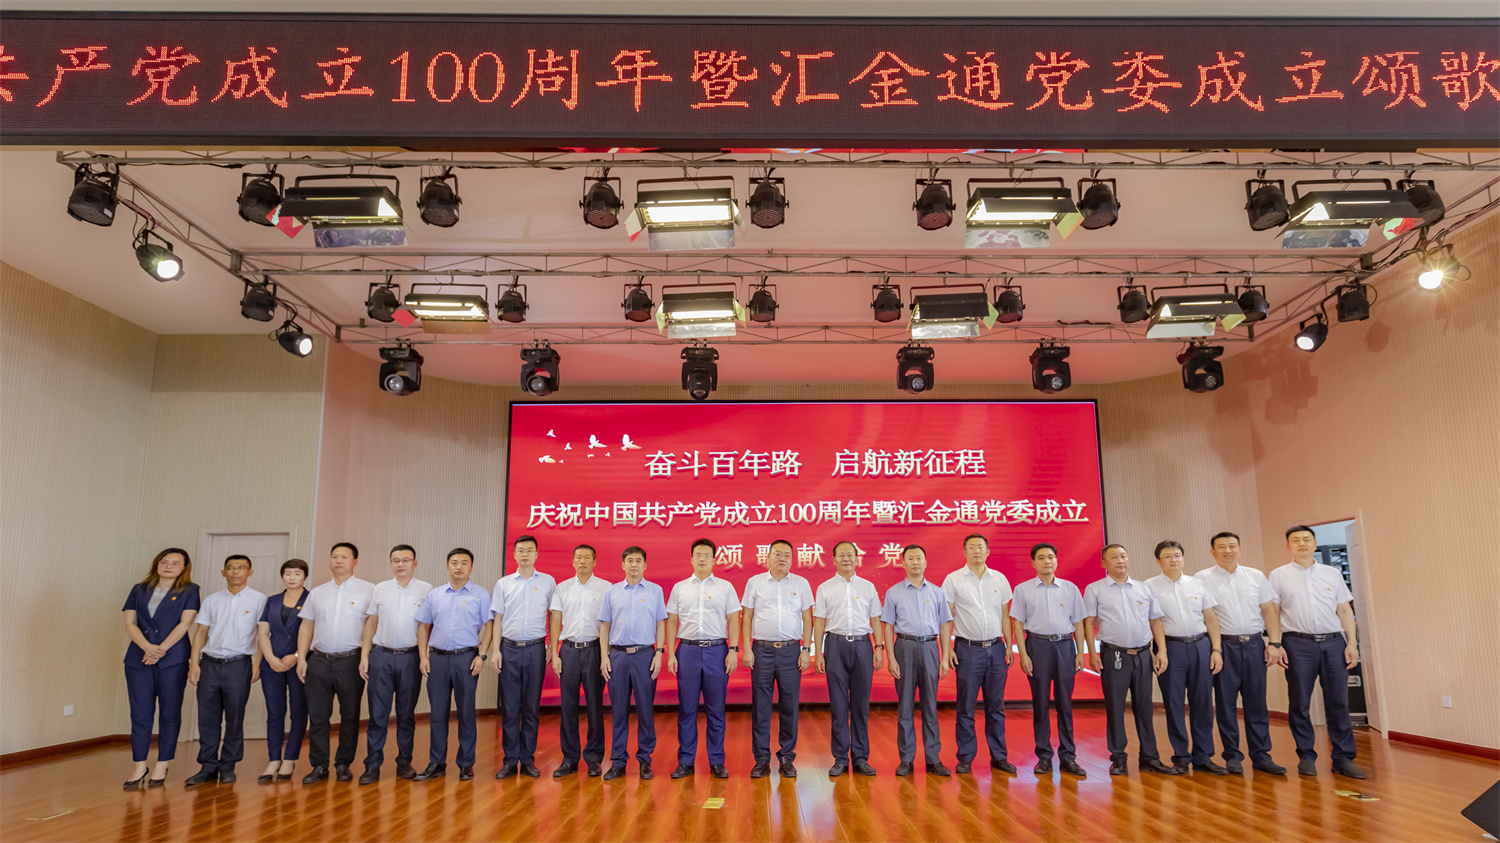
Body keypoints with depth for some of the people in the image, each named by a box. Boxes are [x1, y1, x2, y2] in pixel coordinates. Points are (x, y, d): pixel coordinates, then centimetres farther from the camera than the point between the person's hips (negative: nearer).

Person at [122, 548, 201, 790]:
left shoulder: (189, 591, 5)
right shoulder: (139, 590, 12)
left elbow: (185, 623, -5)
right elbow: (129, 623, 4)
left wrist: (161, 649, -13)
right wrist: (147, 647, -12)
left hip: (173, 660, -2)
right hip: (138, 658, 2)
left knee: (170, 714, 1)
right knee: (140, 714, 2)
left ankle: (162, 767, 10)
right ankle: (139, 767, 10)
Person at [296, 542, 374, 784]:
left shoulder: (367, 591, 0)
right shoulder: (317, 593, 13)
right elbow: (306, 627, 13)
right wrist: (301, 658, 5)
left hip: (350, 661, -3)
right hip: (319, 661, 3)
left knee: (349, 715, 5)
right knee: (317, 714, 4)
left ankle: (343, 764, 16)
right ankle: (319, 766, 13)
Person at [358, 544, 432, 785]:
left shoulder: (426, 591, 4)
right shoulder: (379, 590, 9)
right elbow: (371, 624, 10)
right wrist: (364, 656, 3)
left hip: (410, 657, -1)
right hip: (381, 656, 1)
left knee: (407, 714, 7)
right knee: (378, 713, 0)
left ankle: (404, 762, 16)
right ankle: (373, 765, 5)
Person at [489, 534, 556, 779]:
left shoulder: (548, 582, 5)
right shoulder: (504, 583, 7)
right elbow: (498, 619, 7)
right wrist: (495, 649, -1)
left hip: (535, 649, 0)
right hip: (510, 649, 1)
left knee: (532, 707, 4)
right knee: (509, 707, 2)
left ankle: (528, 759, 12)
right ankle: (510, 760, 9)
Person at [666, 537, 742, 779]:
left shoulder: (725, 587, 7)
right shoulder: (679, 588, 10)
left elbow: (733, 620, 4)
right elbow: (672, 622, 9)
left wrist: (733, 650, -6)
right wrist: (671, 654, 1)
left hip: (717, 650, -1)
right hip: (687, 650, 1)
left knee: (716, 709, 3)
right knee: (686, 708, 4)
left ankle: (717, 762, 13)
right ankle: (685, 762, 13)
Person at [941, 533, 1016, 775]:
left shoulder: (1000, 579, 7)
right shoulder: (953, 580, -1)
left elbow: (1005, 615, 11)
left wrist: (1009, 646, 6)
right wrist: (947, 649, -8)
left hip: (995, 648, 3)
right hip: (967, 649, -3)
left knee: (996, 706, 8)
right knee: (966, 707, 3)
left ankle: (998, 757, 17)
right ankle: (965, 757, 12)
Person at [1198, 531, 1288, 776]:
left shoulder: (1256, 576, 11)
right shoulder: (1203, 579, 1)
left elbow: (1269, 610, 10)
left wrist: (1274, 642, 0)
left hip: (1254, 644, 2)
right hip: (1224, 645, -2)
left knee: (1257, 702, 5)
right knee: (1226, 703, 2)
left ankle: (1261, 756, 12)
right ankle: (1232, 757, 11)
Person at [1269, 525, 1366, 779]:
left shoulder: (1332, 573, 12)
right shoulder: (1278, 576, 6)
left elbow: (1345, 610, 11)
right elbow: (1272, 613, 4)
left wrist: (1352, 642, 3)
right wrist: (1275, 644, -5)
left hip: (1333, 643, 2)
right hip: (1298, 644, -2)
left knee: (1338, 703, 2)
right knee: (1299, 704, 3)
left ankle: (1343, 759, 9)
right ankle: (1306, 757, 13)